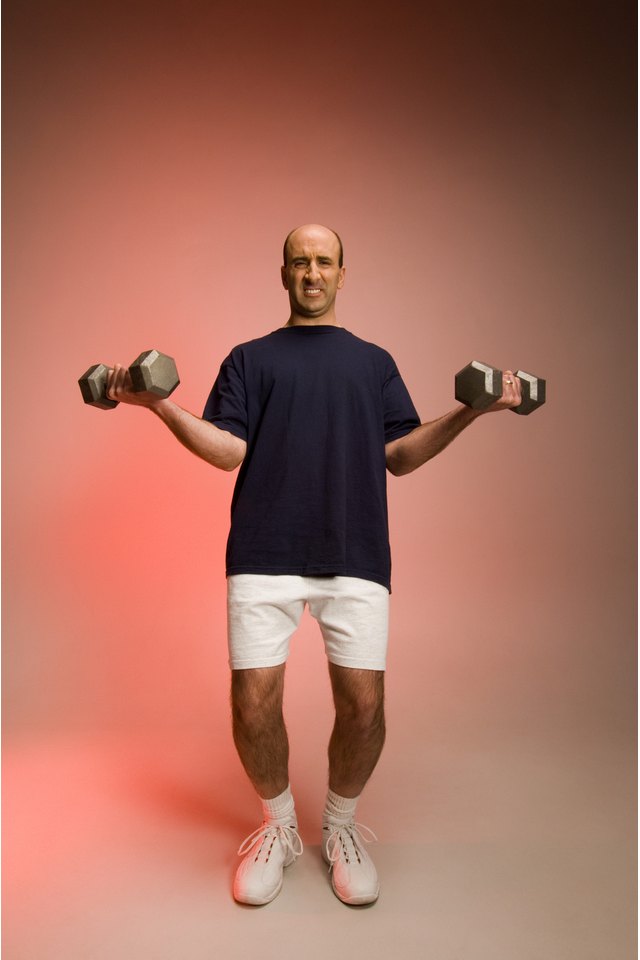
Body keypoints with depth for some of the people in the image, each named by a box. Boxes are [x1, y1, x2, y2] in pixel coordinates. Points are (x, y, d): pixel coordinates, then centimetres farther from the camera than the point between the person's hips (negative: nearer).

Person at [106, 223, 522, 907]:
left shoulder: (374, 361, 22)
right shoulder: (250, 358, 19)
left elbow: (401, 455, 13)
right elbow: (227, 450, 6)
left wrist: (470, 412, 1)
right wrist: (160, 404, -6)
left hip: (356, 555, 1)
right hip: (264, 554, 0)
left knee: (363, 704, -5)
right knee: (254, 704, -4)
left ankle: (340, 826, 26)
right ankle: (278, 825, 27)